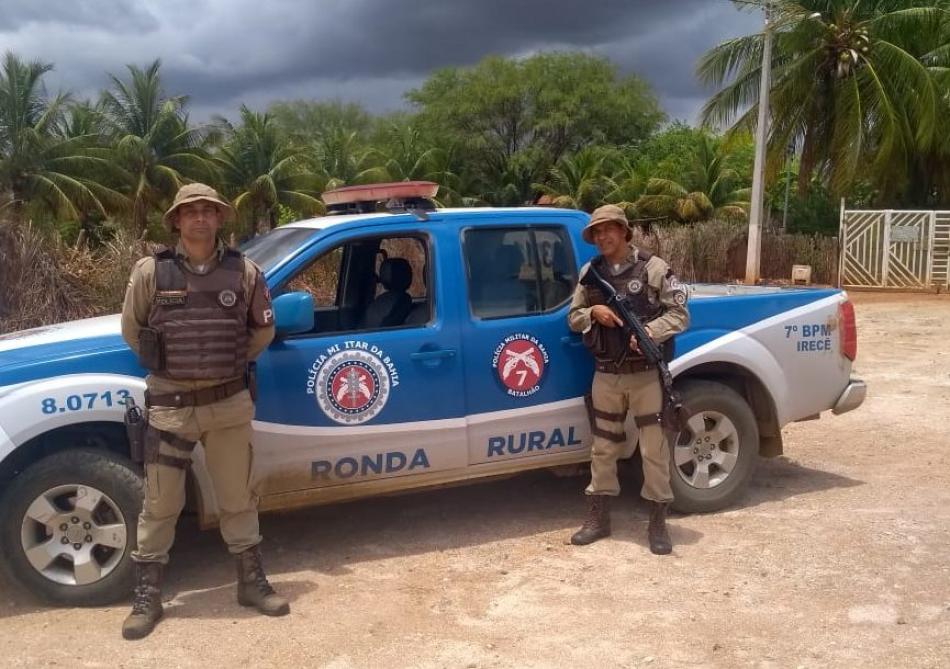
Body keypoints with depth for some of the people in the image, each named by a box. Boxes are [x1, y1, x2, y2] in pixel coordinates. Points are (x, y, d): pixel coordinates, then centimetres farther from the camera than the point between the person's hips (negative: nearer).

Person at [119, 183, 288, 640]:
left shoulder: (243, 271, -1)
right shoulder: (151, 271, -4)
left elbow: (263, 329, 12)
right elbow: (131, 329, 8)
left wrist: (231, 362, 10)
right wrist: (166, 364, 10)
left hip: (230, 402, 1)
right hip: (171, 404, -1)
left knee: (237, 499, 13)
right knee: (160, 504, 6)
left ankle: (252, 583, 27)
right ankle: (147, 597, 20)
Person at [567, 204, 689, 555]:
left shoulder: (654, 268, -4)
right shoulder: (590, 272, 8)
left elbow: (679, 314, -6)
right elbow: (573, 317, 11)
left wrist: (650, 332, -23)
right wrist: (593, 312, -10)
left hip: (646, 374, -3)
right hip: (605, 376, 4)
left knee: (654, 449, 1)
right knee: (603, 449, 11)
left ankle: (658, 523, 13)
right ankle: (598, 519, 22)